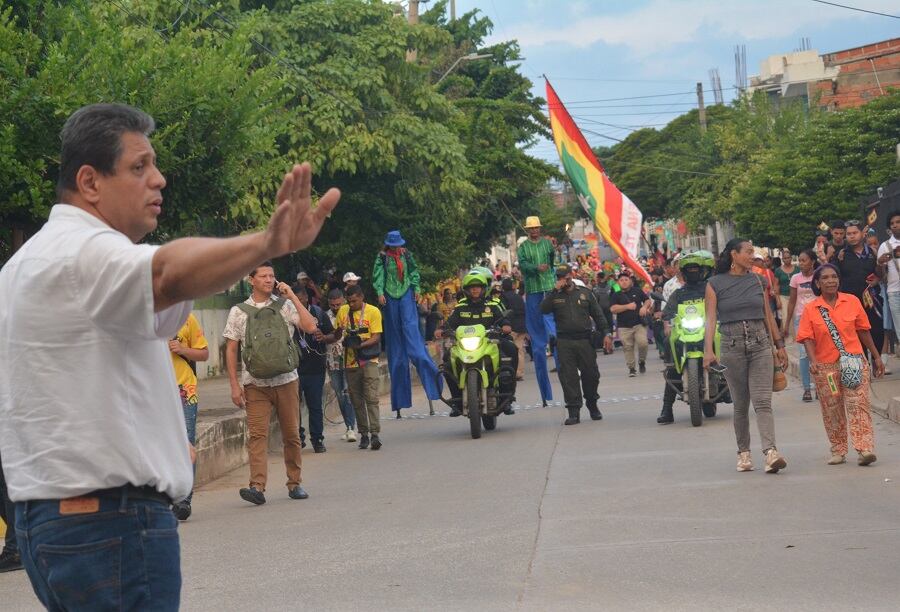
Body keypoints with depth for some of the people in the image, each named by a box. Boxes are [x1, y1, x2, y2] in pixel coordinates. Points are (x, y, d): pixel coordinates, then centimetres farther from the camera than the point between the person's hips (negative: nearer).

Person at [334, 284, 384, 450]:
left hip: (368, 360, -4)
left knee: (371, 398, -12)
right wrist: (339, 330, -10)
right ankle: (363, 434, 15)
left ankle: (375, 434, -16)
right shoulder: (343, 311, 9)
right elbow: (336, 336, 14)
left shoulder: (373, 312, -3)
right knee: (357, 401, 8)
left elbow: (376, 337, -8)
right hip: (350, 361, 4)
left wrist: (361, 344, -24)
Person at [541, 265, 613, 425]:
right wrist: (555, 290, -14)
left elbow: (598, 314, 12)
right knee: (568, 377, -4)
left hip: (585, 340, 1)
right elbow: (544, 309, -11)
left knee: (591, 374, 5)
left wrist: (606, 333, 2)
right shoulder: (555, 295, 8)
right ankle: (574, 412, -1)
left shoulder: (584, 292, 11)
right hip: (564, 342, -1)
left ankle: (593, 405, 25)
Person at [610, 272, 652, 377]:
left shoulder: (637, 291, 11)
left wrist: (644, 307, -2)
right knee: (628, 347, -3)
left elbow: (648, 300, 20)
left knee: (643, 343, -15)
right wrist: (627, 306, -15)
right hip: (624, 326, 0)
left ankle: (641, 362, 10)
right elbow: (613, 309, -7)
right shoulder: (616, 295, 7)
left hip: (639, 324, 0)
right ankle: (631, 368, 6)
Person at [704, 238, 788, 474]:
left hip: (760, 344, 2)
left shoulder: (759, 281, 11)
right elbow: (711, 318, -5)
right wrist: (708, 350, -16)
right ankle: (743, 452, 18)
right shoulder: (715, 284, 1)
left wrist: (779, 345, 15)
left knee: (763, 401, -11)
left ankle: (771, 452, -22)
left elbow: (768, 315, 16)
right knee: (741, 405, 5)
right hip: (732, 345, -2)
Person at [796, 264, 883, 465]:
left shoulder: (852, 301, 3)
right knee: (832, 411, 6)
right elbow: (808, 338, -5)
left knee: (858, 404, -11)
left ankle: (865, 449, -16)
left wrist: (876, 357, 15)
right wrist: (813, 360, -21)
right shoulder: (810, 309, 0)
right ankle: (838, 451, 18)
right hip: (826, 366, 1)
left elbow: (863, 331, 11)